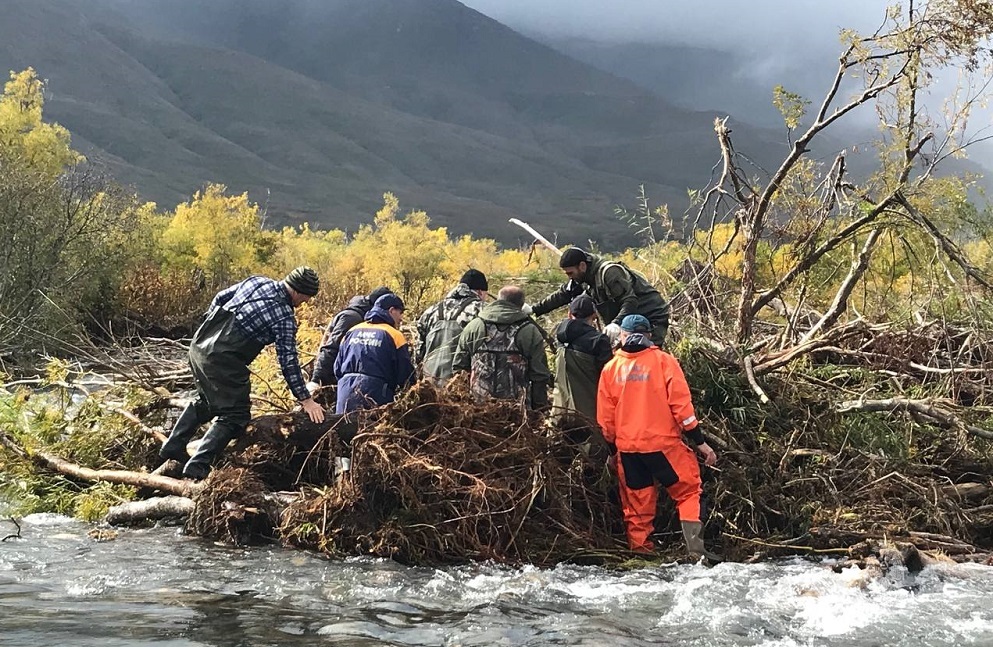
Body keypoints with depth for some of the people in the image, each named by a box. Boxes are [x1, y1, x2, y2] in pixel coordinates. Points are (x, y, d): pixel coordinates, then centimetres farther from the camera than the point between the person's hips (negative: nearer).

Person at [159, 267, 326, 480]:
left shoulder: (256, 281, 10)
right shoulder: (284, 317, -10)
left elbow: (220, 298, 18)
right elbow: (288, 360, -11)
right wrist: (305, 399, -5)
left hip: (200, 343, 9)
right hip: (223, 359, -8)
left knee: (207, 400, 29)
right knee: (235, 416, -1)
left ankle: (173, 446, 30)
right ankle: (197, 467, -10)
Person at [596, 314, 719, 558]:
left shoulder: (611, 368, 5)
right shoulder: (663, 361, -3)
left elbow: (605, 417, 9)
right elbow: (680, 403, -8)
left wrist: (613, 451, 21)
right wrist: (700, 442, -3)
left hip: (627, 448, 3)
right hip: (662, 444, -3)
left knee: (637, 506, 12)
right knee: (688, 491, 8)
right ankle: (695, 547, -5)